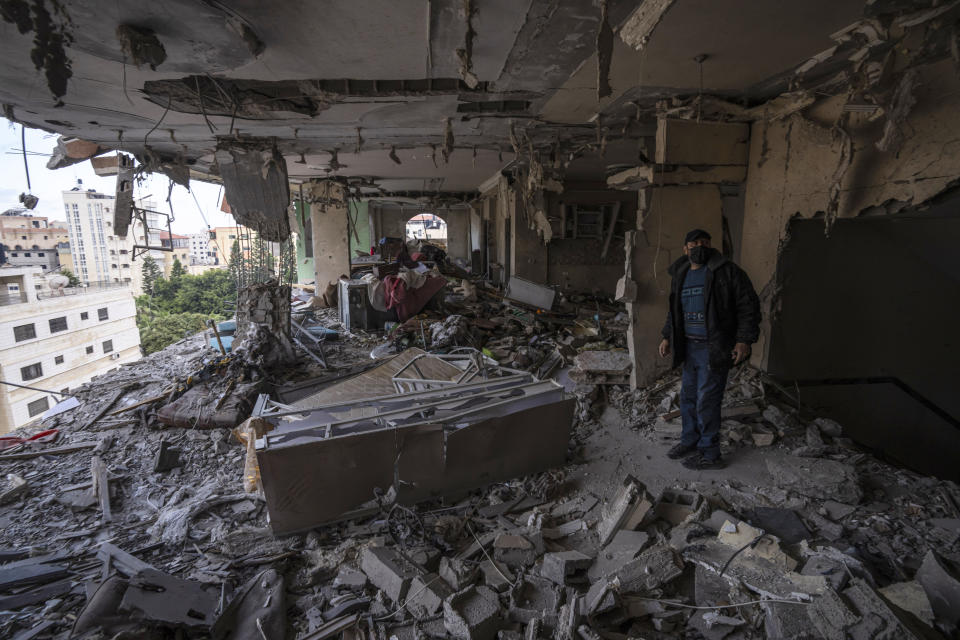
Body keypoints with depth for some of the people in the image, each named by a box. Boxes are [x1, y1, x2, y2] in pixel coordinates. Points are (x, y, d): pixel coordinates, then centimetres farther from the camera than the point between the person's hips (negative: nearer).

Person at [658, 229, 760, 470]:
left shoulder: (727, 271, -7)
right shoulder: (680, 276, 13)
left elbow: (748, 305, -8)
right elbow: (674, 311, 23)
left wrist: (744, 340, -15)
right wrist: (667, 337, 15)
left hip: (714, 349, -7)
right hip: (689, 347, 7)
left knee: (706, 401, -3)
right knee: (688, 397, 15)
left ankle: (710, 454, 12)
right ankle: (689, 441, 33)